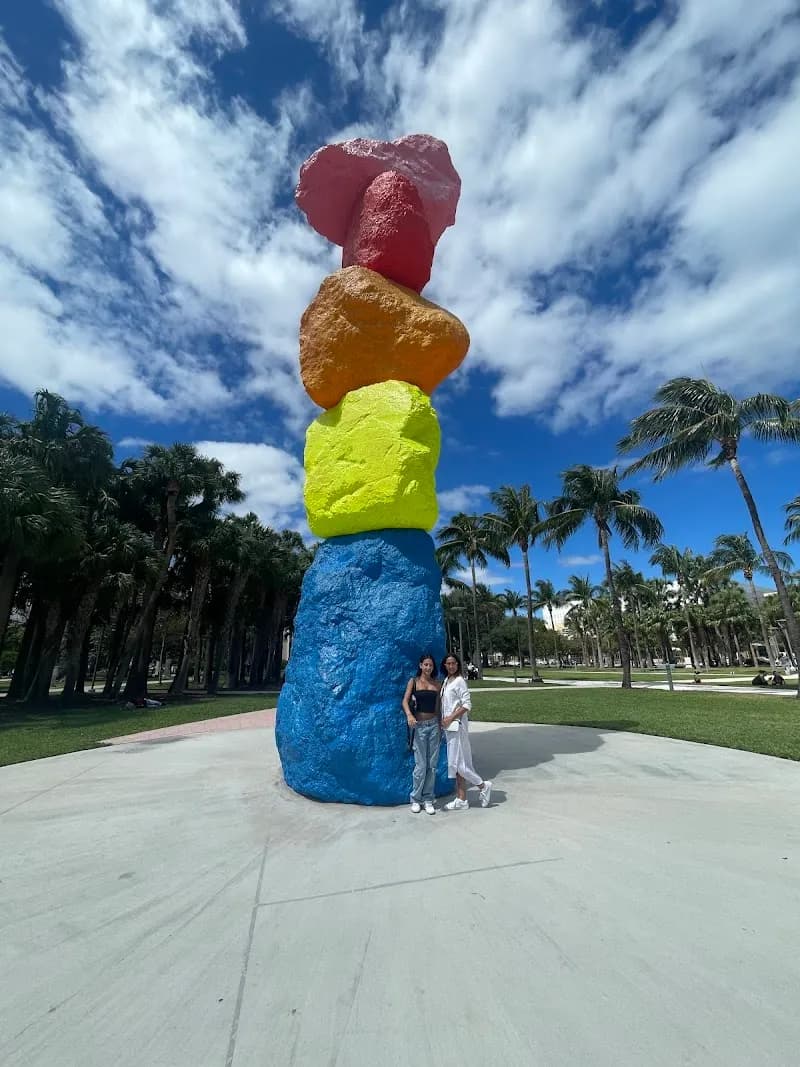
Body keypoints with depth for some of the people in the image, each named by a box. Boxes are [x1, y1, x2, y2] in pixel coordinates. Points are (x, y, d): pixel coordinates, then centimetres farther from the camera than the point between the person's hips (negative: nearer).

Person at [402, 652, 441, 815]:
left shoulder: (436, 683, 7)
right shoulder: (413, 681, -1)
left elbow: (437, 706, 12)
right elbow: (405, 701, -9)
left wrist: (441, 727, 12)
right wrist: (409, 715, -27)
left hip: (434, 724, 3)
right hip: (419, 726, -3)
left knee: (432, 765, 6)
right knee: (421, 765, -1)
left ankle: (428, 799, 20)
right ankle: (415, 799, 17)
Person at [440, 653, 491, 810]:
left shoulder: (459, 681, -12)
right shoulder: (446, 681, 11)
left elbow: (467, 704, -17)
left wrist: (450, 719, -16)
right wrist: (443, 721, 7)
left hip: (457, 724, -8)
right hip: (448, 726, 8)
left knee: (458, 762, -3)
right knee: (455, 762, 11)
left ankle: (483, 786, 15)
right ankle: (461, 800, 20)